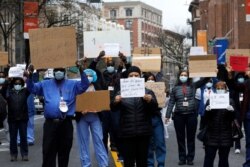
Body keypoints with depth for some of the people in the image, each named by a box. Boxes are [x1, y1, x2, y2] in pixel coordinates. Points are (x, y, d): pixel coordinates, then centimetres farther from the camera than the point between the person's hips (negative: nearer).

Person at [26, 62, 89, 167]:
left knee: (64, 151, 9)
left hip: (66, 123, 0)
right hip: (50, 123, 0)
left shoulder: (72, 84, 9)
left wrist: (81, 71, -18)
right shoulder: (45, 84, 12)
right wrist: (30, 76, -9)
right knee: (48, 151, -1)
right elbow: (32, 88, 8)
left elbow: (84, 85, -5)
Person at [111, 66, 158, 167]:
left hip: (143, 132, 0)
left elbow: (155, 108, -2)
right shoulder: (121, 93, 8)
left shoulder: (148, 92, 8)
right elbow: (113, 108, -2)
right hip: (127, 132, 0)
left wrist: (150, 101, -24)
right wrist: (116, 102, -25)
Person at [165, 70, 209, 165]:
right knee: (180, 138, 6)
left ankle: (190, 158, 12)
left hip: (191, 115, 0)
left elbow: (205, 80, 2)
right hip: (179, 116, 0)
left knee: (191, 138, 6)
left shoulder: (193, 86, 5)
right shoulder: (175, 89, 5)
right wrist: (167, 115, -2)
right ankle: (182, 158, 13)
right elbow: (171, 103, 4)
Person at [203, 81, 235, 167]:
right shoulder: (210, 101, 6)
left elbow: (232, 118, 1)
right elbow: (205, 118, 2)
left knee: (223, 159, 6)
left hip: (225, 135, 1)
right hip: (211, 135, -1)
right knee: (208, 158, -3)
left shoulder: (230, 101, 7)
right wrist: (207, 111, -18)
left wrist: (231, 111, -19)